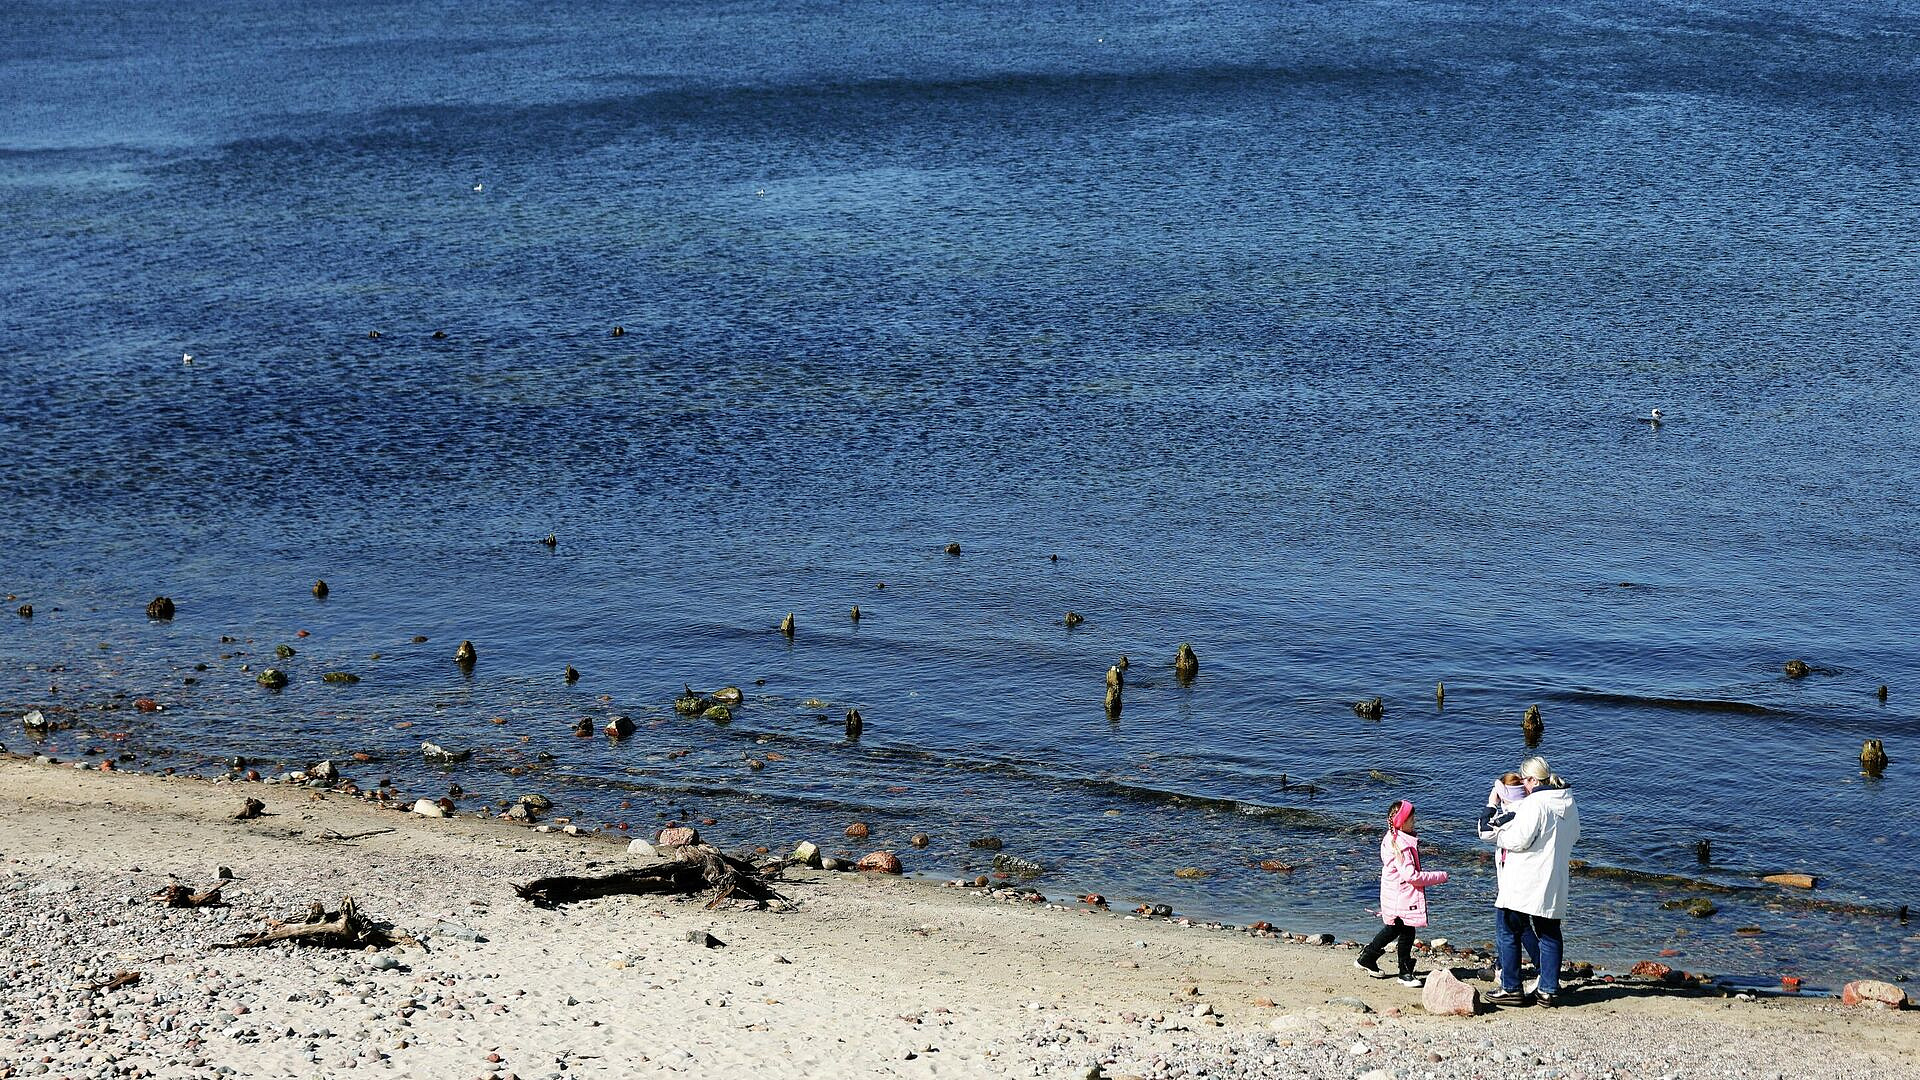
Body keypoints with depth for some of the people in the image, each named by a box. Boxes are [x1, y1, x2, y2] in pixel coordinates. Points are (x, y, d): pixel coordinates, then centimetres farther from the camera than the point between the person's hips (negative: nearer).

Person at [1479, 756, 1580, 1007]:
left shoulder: (1534, 804, -18)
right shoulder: (1569, 803, 9)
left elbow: (1518, 840, -20)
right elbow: (1574, 836, 22)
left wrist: (1496, 828, -4)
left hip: (1524, 883, -8)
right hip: (1554, 885, 8)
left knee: (1507, 930, 4)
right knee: (1549, 933, 14)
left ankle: (1511, 988, 5)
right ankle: (1549, 989, 15)